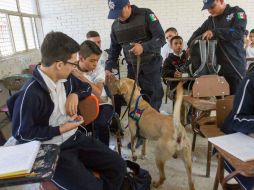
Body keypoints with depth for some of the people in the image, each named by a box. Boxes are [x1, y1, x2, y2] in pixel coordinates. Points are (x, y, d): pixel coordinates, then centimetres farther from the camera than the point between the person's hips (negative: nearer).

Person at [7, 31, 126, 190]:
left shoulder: (66, 79, 0)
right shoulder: (29, 94, -21)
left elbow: (86, 87, 20)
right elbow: (21, 134, -13)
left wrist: (75, 94, -3)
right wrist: (60, 129, -16)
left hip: (75, 138, 7)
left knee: (118, 166, -3)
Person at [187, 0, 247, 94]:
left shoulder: (237, 12, 1)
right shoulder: (210, 20, 16)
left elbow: (238, 32, -15)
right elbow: (198, 33, 19)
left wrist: (215, 32, -20)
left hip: (235, 66, -4)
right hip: (217, 66, 4)